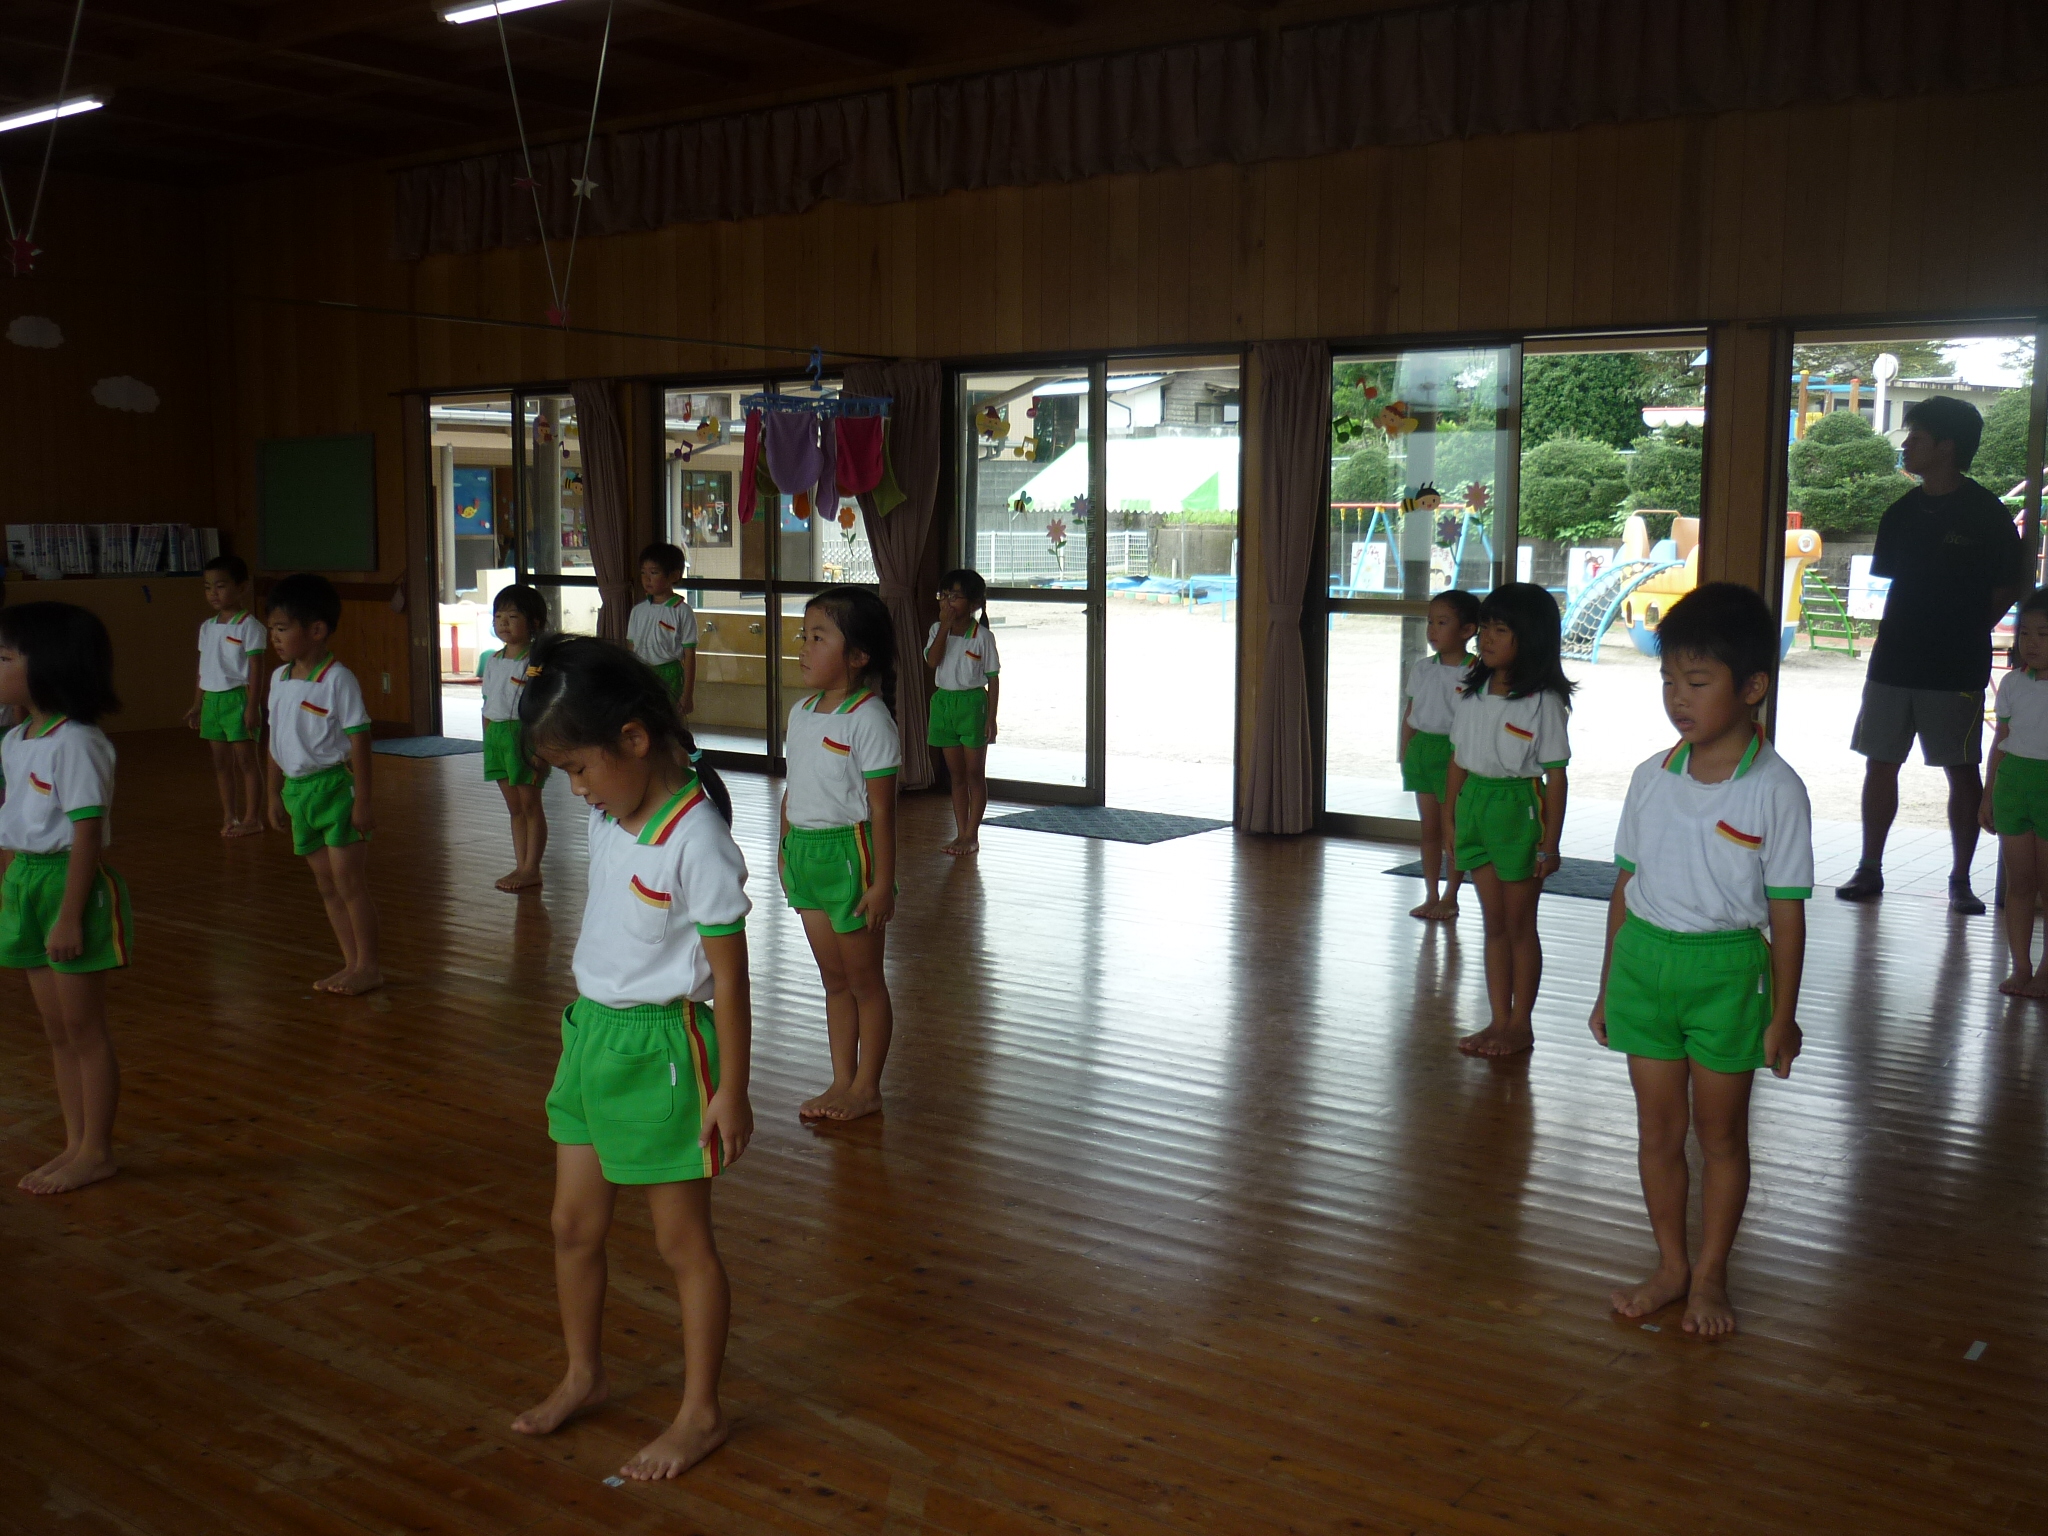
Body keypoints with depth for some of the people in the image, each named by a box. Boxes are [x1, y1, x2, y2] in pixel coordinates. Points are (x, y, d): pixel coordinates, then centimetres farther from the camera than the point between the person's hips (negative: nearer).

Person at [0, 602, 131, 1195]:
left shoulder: (74, 743, -17)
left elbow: (86, 832, -19)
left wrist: (69, 916, -20)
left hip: (71, 883, -9)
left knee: (84, 1028, 1)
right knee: (57, 1030, 14)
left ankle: (96, 1152, 12)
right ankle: (76, 1144, 24)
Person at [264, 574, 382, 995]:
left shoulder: (337, 680, -14)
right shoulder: (279, 679, 9)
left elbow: (358, 739, -14)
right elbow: (276, 741, 16)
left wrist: (362, 800, -16)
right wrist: (275, 794, 16)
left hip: (335, 784, -8)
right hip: (298, 789, 8)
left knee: (350, 882, -2)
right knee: (327, 885, 12)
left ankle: (368, 966, 8)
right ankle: (352, 963, 21)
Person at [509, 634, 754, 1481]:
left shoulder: (695, 840, -23)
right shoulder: (609, 816, 1)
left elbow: (728, 974, -18)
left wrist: (731, 1090, -14)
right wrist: (583, 1020, 20)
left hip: (662, 1045, -8)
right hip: (593, 1030, 8)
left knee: (683, 1240, 7)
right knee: (573, 1224, 18)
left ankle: (700, 1413, 22)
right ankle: (583, 1374, 40)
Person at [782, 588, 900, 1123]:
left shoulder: (868, 720, -16)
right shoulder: (800, 712, 8)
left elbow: (881, 808, -16)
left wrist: (882, 882, -17)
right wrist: (786, 853, 17)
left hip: (849, 852, -8)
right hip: (806, 853, 8)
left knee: (864, 979, 7)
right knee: (834, 979, 17)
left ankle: (867, 1087, 19)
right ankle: (842, 1081, 27)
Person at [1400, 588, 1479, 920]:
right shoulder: (1422, 669, 8)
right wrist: (1405, 754, 9)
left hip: (1454, 753, -5)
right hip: (1421, 748, 6)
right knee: (1429, 828, 11)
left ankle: (1450, 897, 14)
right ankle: (1432, 896, 19)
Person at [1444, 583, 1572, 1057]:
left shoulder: (1542, 701, -12)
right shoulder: (1471, 692, 5)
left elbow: (1555, 775, -11)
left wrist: (1549, 844, -13)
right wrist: (1450, 816, 10)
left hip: (1519, 807, -6)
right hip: (1475, 802, 6)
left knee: (1519, 923, 5)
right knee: (1494, 921, 12)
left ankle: (1520, 1024, 16)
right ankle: (1499, 1020, 19)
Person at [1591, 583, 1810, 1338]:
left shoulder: (1774, 789, -10)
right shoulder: (1652, 778, 1)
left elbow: (1786, 908, -7)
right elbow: (1627, 884, 8)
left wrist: (1783, 1013, -6)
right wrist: (1609, 985, 10)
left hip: (1726, 969, -4)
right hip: (1646, 957, 4)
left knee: (1720, 1131, 9)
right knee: (1657, 1128, 11)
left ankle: (1709, 1276, 25)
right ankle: (1670, 1267, 27)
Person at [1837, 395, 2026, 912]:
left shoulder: (1987, 514, -7)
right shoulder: (1902, 512, 8)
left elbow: (2007, 588, -2)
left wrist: (1965, 632, -1)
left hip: (1956, 669, -5)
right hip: (1894, 661, 5)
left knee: (1962, 771, 3)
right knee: (1880, 762, 7)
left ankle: (1960, 880, 11)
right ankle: (1870, 870, 16)